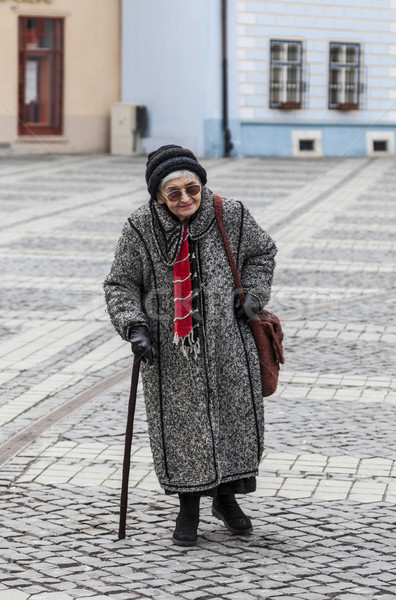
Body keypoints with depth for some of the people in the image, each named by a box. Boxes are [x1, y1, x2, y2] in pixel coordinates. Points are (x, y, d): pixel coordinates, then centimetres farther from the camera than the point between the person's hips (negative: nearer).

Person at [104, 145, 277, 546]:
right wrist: (134, 326, -13)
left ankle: (226, 496, 30)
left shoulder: (230, 218, -6)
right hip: (170, 350, -1)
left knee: (235, 417, 8)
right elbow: (121, 284, 1)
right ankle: (188, 507, 20)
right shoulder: (141, 229, -9)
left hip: (228, 344, 1)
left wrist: (252, 298, 2)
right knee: (180, 424, 2)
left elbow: (261, 252, 14)